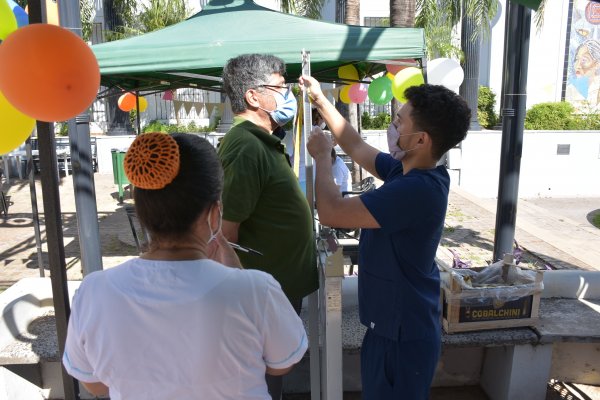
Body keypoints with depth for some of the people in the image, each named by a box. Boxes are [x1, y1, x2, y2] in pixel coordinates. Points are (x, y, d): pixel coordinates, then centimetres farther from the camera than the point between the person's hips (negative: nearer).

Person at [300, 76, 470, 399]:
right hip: (394, 322, 9)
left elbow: (332, 212, -30)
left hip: (403, 333, -9)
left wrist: (322, 156, -13)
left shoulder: (417, 189, -31)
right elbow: (357, 148, 14)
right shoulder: (406, 170, -2)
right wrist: (321, 100, 16)